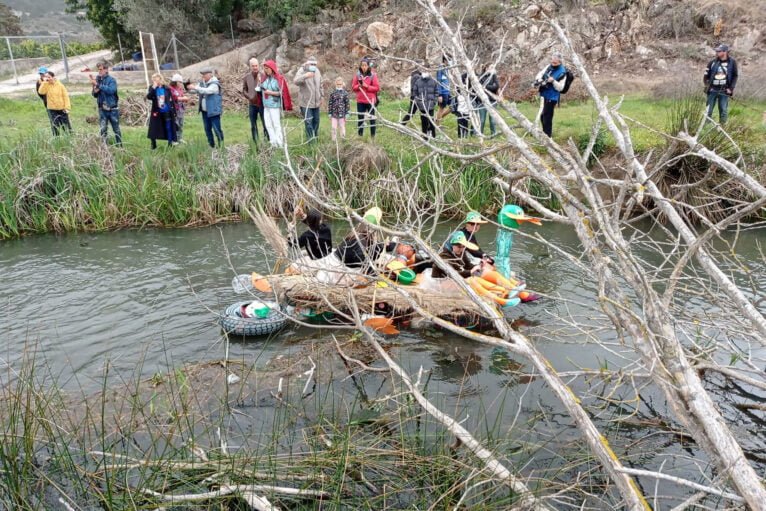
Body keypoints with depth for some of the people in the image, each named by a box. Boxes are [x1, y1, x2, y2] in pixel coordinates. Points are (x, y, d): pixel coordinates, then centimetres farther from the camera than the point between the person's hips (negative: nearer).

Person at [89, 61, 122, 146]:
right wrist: (95, 89, -12)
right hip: (102, 109, 3)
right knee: (103, 129, 0)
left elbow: (111, 90, -25)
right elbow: (95, 95, 10)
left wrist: (98, 85, -27)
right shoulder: (97, 79, 4)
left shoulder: (111, 80, -7)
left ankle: (119, 145, 21)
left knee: (116, 129, 8)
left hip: (112, 109, -3)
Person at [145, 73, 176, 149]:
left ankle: (170, 144, 13)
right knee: (153, 129, 2)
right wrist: (153, 88, -21)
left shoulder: (166, 88, 0)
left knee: (169, 129, 3)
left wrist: (174, 111, 1)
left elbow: (171, 100, 4)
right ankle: (153, 145, 14)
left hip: (167, 112, -1)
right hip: (156, 112, 1)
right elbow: (148, 97, -14)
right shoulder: (152, 88, 2)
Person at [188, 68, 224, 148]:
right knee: (207, 129, 13)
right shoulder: (202, 83, 9)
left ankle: (221, 146, 0)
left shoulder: (214, 84, -13)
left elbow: (207, 91, -28)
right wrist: (190, 88, -19)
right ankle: (211, 145, 24)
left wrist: (195, 87, -31)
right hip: (204, 111, 7)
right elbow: (194, 91, 4)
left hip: (213, 111, -7)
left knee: (217, 129, -7)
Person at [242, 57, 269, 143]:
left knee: (265, 124, 0)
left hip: (263, 104, -3)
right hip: (252, 104, 3)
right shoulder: (246, 77, 5)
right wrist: (250, 97, -9)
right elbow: (244, 90, 7)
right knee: (253, 126, 9)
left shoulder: (264, 76, -3)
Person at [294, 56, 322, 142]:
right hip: (306, 102, -6)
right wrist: (305, 76, -43)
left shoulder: (317, 71, 10)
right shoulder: (302, 71, -9)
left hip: (316, 102, 6)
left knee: (316, 120, 13)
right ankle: (310, 139, -3)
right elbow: (296, 81, -28)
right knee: (308, 121, -9)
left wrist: (321, 97, 20)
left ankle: (314, 137, 28)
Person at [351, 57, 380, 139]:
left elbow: (377, 88, -6)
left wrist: (367, 86, -15)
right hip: (360, 101, 3)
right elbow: (353, 87, 7)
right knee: (360, 119, 9)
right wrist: (359, 86, -13)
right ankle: (360, 135, 18)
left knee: (372, 119, 4)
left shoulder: (373, 75, -4)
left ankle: (373, 136, 13)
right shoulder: (357, 75, 4)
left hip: (370, 101, -3)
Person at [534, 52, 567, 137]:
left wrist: (553, 81, -31)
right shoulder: (549, 67, 5)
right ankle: (547, 133, 36)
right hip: (543, 94, 8)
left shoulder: (562, 73, -14)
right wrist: (539, 79, -11)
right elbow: (540, 73, 11)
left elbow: (560, 88, -16)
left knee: (547, 117, -8)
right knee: (542, 116, 19)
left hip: (551, 97, -8)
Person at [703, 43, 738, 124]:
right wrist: (707, 85, -5)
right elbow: (706, 75, 8)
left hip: (724, 90, -1)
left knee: (723, 110, 2)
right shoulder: (713, 62, 2)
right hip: (712, 90, 1)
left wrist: (731, 88, -4)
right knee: (708, 110, 3)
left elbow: (735, 76, 4)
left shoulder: (732, 62, 0)